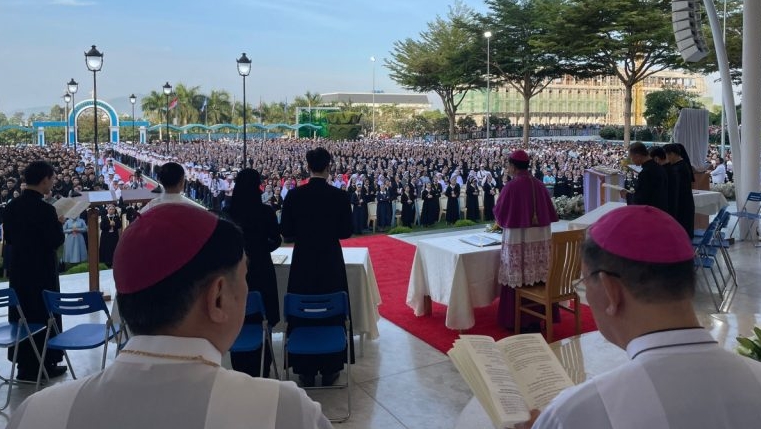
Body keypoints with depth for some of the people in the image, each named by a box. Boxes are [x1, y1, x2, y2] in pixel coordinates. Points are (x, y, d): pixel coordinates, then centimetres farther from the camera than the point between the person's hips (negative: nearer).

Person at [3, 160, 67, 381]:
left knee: (21, 315, 15)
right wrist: (59, 224, -3)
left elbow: (8, 237, 9)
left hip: (18, 268, 7)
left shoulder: (11, 206, 2)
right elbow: (56, 241, -18)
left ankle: (25, 364, 24)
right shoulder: (45, 209, -20)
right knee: (45, 315, 6)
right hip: (42, 271, -7)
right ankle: (44, 364, 15)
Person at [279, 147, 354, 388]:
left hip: (303, 260, 0)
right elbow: (346, 232, -3)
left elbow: (286, 233, -6)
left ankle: (306, 370, 21)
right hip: (331, 260, 0)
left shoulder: (294, 195, -9)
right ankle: (329, 370, 21)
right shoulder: (340, 196, -10)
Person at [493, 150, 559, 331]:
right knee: (539, 278, 11)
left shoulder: (511, 186, -11)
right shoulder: (539, 184, 4)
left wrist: (503, 221, 20)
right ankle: (540, 316, 21)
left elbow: (498, 212, -2)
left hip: (518, 238, -5)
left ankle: (518, 321, 10)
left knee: (518, 281, 3)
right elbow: (550, 212, 12)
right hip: (541, 238, 5)